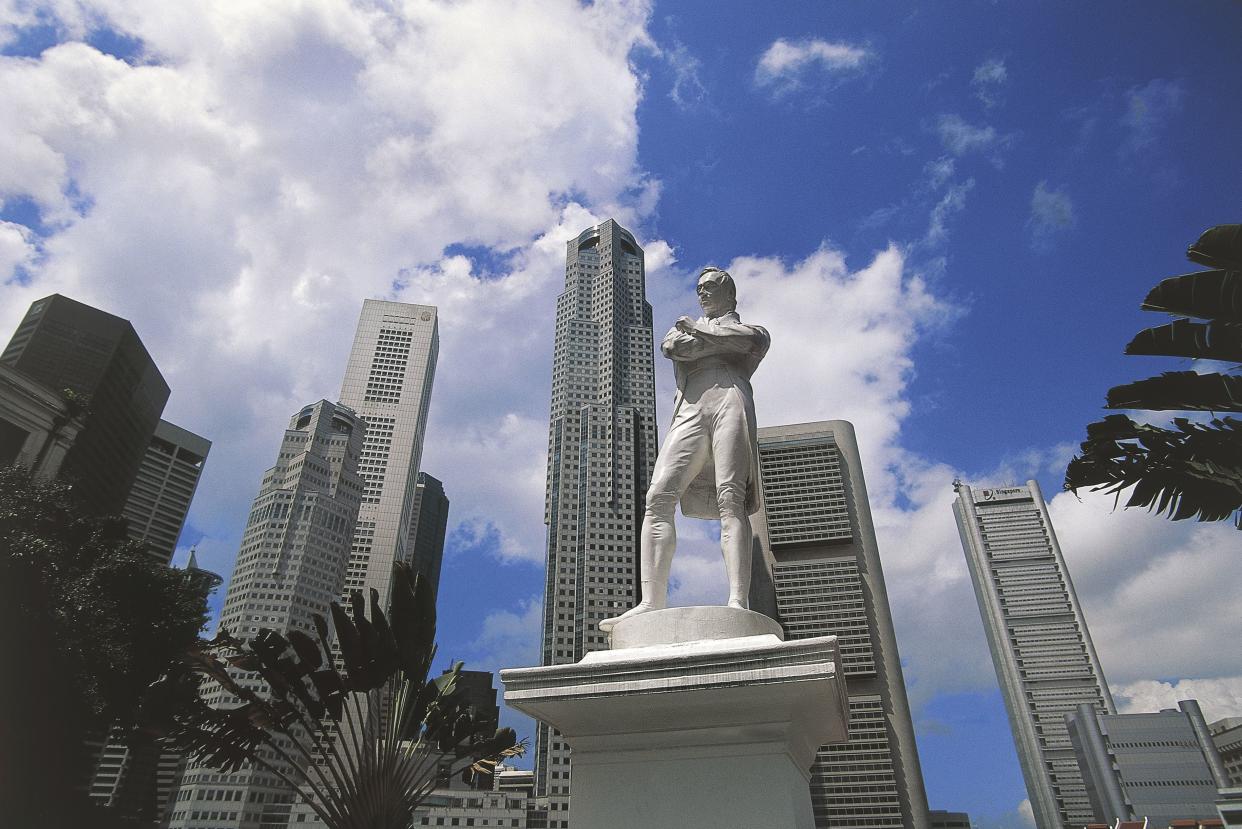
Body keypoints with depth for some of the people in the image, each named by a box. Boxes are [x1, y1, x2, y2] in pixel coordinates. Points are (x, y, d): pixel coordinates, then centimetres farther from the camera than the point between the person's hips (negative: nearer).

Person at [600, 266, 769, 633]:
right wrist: (727, 341, 10)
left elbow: (754, 340, 1)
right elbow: (670, 347, 10)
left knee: (731, 499, -20)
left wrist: (699, 330, 8)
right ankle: (651, 603, -25)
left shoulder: (752, 329, 29)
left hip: (729, 401, -2)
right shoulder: (684, 326, 36)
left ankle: (738, 603, -29)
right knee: (658, 497, -18)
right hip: (689, 414, 3)